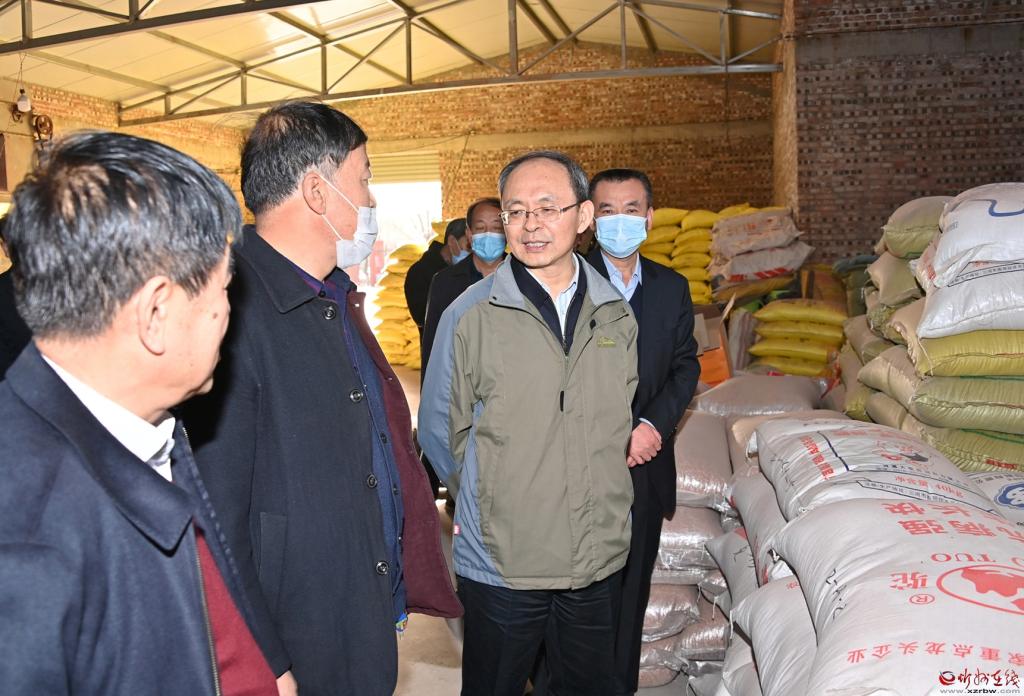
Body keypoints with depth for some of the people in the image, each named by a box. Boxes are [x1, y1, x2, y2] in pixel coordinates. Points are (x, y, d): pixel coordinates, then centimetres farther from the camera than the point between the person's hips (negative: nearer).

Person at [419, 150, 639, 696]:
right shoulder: (470, 315, -10)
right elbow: (440, 431, -1)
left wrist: (600, 502, 10)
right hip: (501, 564, -3)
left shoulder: (616, 314, 1)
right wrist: (488, 505, 5)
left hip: (601, 555, 4)